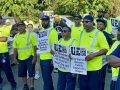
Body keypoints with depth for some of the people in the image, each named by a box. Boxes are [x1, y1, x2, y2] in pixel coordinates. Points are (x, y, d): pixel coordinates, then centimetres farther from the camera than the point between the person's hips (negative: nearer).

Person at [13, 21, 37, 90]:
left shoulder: (30, 34, -7)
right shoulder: (16, 36, 7)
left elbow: (35, 46, -9)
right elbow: (15, 48, 12)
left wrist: (35, 57, -13)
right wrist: (15, 58, 8)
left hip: (29, 57, -4)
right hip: (21, 58, 5)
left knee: (31, 73, 1)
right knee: (22, 73, 14)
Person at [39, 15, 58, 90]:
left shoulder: (52, 31, -12)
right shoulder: (42, 30, 13)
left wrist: (53, 59, -20)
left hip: (48, 59, -8)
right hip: (42, 58, 8)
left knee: (47, 78, -2)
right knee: (45, 77, 18)